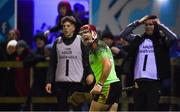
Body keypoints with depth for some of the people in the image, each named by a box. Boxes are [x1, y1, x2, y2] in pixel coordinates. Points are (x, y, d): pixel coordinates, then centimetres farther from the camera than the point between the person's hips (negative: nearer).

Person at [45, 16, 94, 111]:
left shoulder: (81, 41, 1)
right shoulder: (57, 42, 11)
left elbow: (88, 60, -1)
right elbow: (52, 64, 12)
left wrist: (90, 73, -19)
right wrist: (49, 81, 4)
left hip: (76, 82, -3)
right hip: (60, 82, 4)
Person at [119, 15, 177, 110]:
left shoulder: (161, 40, 3)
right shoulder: (138, 39, 12)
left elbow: (174, 37, -14)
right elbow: (123, 34, 6)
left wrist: (160, 25, -5)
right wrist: (138, 23, 2)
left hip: (154, 81, -3)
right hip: (139, 80, 3)